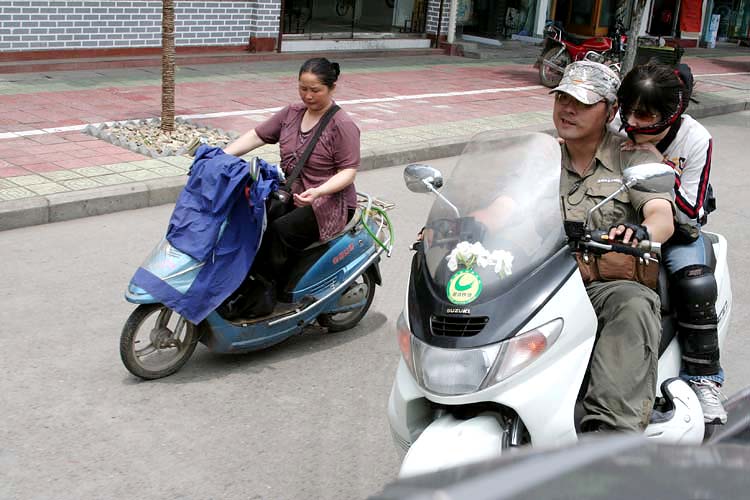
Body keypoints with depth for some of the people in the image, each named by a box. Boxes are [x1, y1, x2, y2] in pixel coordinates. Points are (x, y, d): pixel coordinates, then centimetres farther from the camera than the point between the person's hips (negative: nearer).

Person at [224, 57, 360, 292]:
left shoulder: (343, 126, -9)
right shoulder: (291, 113, 10)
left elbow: (348, 171, -13)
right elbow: (256, 136, 9)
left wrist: (318, 191, -30)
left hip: (328, 204, -6)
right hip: (290, 194, 7)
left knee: (278, 232, -30)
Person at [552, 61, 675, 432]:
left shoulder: (634, 159, 8)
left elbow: (663, 217, -7)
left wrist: (640, 232, -34)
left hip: (611, 281, -2)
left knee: (633, 307, -38)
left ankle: (610, 424, -46)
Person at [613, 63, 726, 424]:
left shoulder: (696, 139, -17)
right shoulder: (614, 128, -15)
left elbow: (690, 217, -16)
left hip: (675, 229, -1)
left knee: (696, 285, -29)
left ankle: (704, 380, -12)